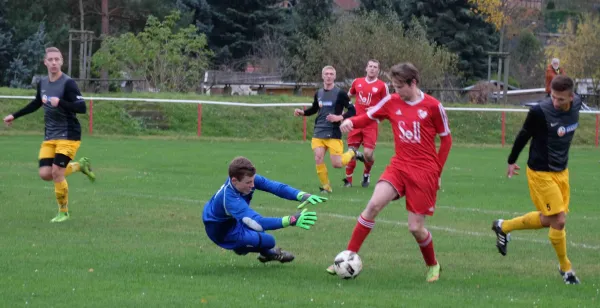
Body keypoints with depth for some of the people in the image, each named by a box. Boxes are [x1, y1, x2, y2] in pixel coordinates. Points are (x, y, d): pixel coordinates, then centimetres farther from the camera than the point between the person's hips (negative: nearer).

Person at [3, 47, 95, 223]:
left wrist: (60, 102, -34)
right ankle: (79, 165, 23)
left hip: (68, 136, -6)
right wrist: (15, 116, 29)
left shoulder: (68, 83, -15)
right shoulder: (42, 83, 7)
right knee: (45, 174, -4)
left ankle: (63, 212, 6)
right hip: (49, 136, 6)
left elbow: (82, 108, -22)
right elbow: (36, 104, 26)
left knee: (57, 172, -14)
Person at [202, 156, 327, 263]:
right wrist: (291, 220, -55)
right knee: (268, 241, -19)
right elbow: (257, 223, -50)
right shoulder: (229, 198, -43)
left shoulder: (247, 178, -22)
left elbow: (275, 186, -29)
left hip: (231, 219, 8)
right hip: (221, 230, -8)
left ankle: (267, 253, 33)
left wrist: (302, 196, -45)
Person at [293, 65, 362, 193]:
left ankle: (352, 153, 25)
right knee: (318, 159, -11)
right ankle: (326, 186, 5)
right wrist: (302, 112, 9)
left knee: (336, 164, -7)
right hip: (318, 132, 4)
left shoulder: (340, 94, -6)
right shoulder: (318, 93, 9)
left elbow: (352, 111, -6)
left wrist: (339, 117, -21)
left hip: (334, 134, -4)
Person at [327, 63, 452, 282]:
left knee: (416, 228, -4)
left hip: (424, 172, -3)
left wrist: (437, 172, 1)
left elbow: (446, 139, 2)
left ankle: (432, 266, 25)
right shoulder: (391, 102, 2)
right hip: (399, 165, 3)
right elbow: (368, 117, 6)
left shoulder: (432, 106, -6)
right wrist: (350, 121, -17)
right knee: (374, 204, -21)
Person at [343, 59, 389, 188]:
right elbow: (348, 96, 24)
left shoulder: (382, 86, -1)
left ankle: (367, 173, 20)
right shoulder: (357, 82, 8)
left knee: (368, 153, -10)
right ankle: (348, 179, 15)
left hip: (371, 124, -3)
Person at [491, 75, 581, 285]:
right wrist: (512, 161, 4)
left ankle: (503, 227, 35)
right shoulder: (540, 112, -24)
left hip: (561, 171, 7)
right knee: (559, 221, -7)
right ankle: (565, 268, 12)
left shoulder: (576, 104, -6)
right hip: (541, 173, -7)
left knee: (547, 220, 14)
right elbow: (524, 135, -8)